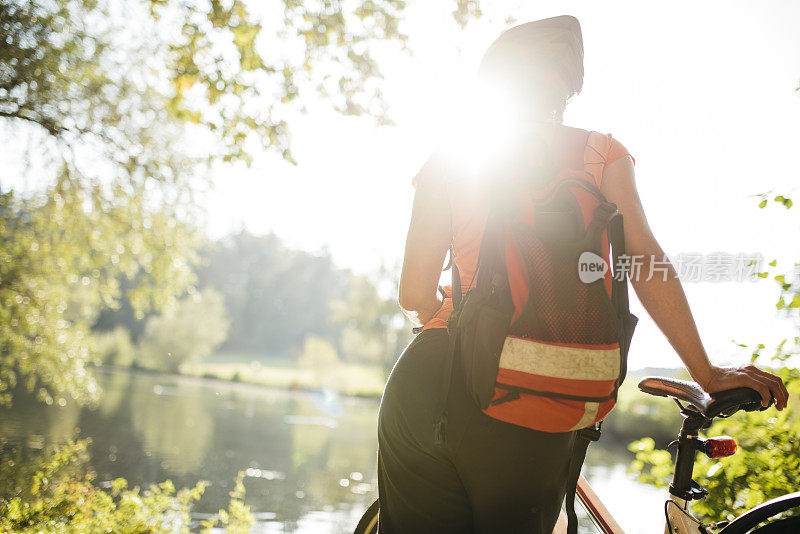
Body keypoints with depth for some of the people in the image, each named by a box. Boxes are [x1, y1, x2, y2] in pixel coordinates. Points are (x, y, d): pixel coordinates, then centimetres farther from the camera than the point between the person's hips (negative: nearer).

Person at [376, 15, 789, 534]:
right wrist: (706, 373, 2)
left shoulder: (452, 158, 6)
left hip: (434, 388, 1)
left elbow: (415, 294, 1)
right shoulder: (598, 152, 7)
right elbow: (645, 258, -3)